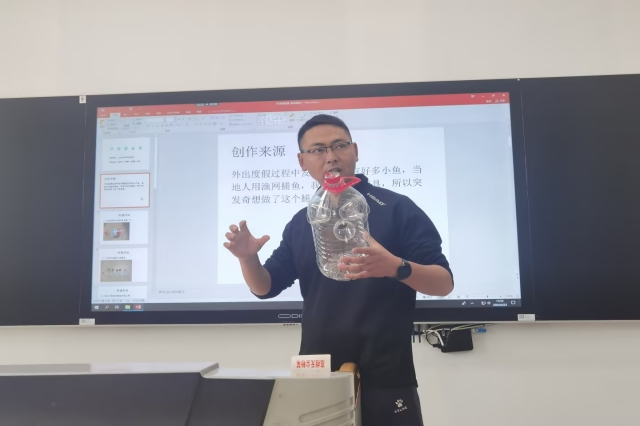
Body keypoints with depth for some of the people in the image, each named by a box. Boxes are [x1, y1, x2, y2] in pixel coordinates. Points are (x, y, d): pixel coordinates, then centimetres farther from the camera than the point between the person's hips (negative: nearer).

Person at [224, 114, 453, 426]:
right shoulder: (300, 223, 8)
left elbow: (444, 283, -9)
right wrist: (248, 258, -10)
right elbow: (267, 287, 11)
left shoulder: (396, 208, -6)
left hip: (385, 378, -4)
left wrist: (396, 267, -29)